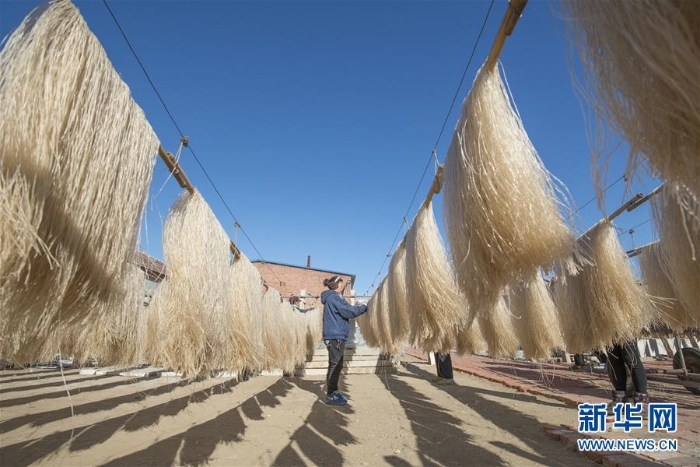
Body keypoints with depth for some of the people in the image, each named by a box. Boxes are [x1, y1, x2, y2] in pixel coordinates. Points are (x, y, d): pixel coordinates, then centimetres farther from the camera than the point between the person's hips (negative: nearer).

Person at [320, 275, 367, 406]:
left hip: (335, 335, 10)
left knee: (336, 365, 14)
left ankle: (333, 391, 22)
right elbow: (348, 311, -18)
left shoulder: (331, 297, 19)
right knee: (335, 365, -6)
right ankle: (330, 396, 0)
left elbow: (343, 312, 19)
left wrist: (357, 307, 11)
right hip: (335, 336, -10)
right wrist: (365, 307, -9)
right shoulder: (333, 297, -12)